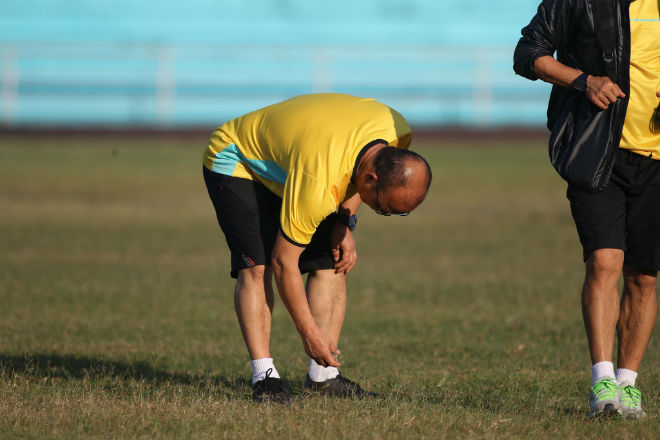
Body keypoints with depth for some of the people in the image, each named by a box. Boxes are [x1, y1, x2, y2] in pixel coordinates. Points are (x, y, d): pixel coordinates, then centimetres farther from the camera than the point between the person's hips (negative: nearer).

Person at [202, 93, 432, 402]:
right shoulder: (318, 185, -43)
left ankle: (323, 376, -2)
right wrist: (309, 332, -24)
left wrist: (345, 221, -7)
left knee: (332, 265, -5)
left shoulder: (397, 132, -24)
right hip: (234, 163, -7)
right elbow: (283, 262, -31)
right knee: (257, 266, -24)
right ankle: (264, 376, -22)